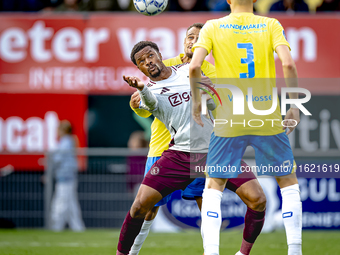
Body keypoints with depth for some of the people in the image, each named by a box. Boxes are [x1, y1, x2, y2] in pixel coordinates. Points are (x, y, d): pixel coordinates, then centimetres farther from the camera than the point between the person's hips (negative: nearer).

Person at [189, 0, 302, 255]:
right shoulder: (271, 25, 1)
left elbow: (194, 66, -11)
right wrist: (294, 105, -4)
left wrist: (196, 101, 3)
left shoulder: (212, 27, 1)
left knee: (214, 185, 12)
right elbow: (288, 64, -12)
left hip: (229, 120, 0)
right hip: (268, 119, 0)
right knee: (288, 180, 16)